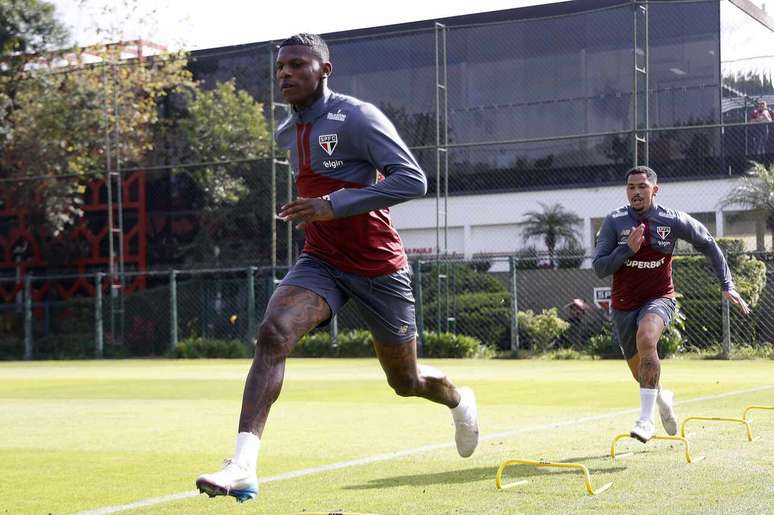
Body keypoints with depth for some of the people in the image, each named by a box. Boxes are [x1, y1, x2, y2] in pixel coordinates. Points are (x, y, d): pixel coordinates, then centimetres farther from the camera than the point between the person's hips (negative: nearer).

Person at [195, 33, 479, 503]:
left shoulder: (357, 117, -16)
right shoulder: (287, 133, 7)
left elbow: (413, 180, -25)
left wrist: (335, 205, -30)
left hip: (379, 267, -4)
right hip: (321, 263, 5)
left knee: (405, 381, 11)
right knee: (273, 332, -25)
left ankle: (459, 399, 49)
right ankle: (243, 466, -32)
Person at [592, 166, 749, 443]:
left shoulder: (673, 220, -8)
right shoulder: (614, 221, -8)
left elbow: (707, 244, 7)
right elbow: (599, 268, -9)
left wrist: (727, 285, 5)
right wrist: (627, 249, -25)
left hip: (659, 298, -2)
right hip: (624, 304, 2)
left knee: (646, 338, -35)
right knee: (641, 373, 11)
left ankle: (646, 419, -31)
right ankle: (662, 397, 49)